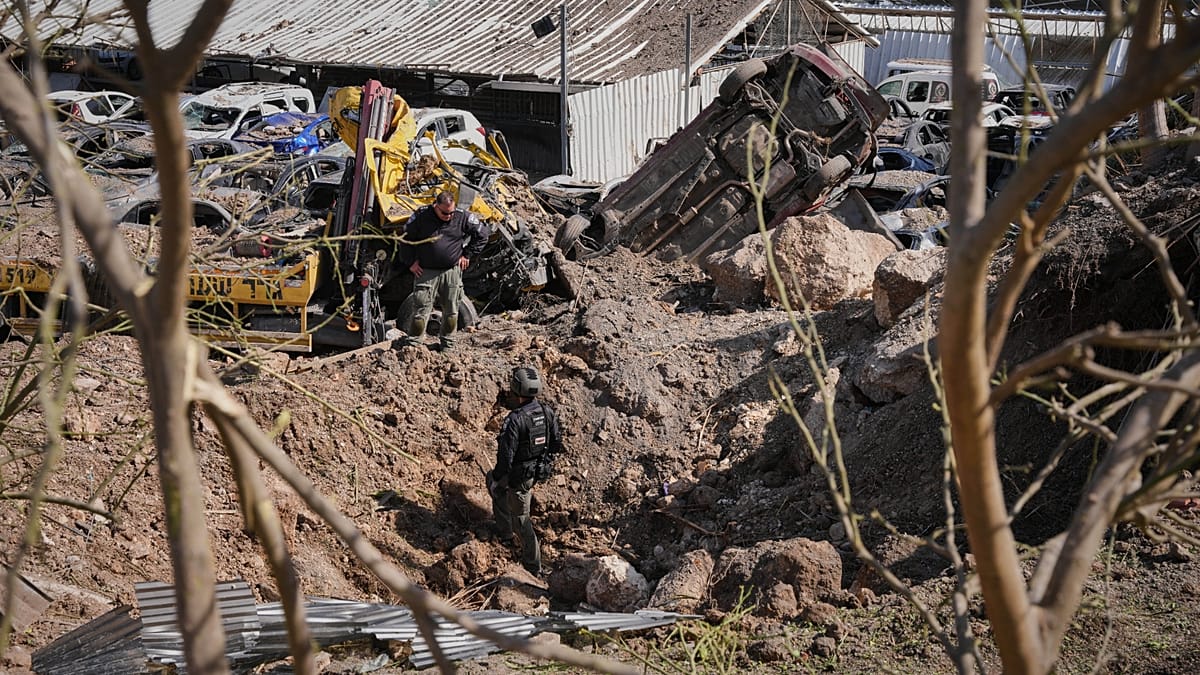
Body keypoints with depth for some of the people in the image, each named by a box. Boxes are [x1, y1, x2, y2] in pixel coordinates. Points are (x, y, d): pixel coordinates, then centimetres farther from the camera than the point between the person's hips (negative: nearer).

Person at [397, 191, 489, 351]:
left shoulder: (462, 217, -4)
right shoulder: (421, 216, -7)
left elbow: (482, 234, 10)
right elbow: (405, 238, 5)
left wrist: (467, 254, 8)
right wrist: (410, 262, 2)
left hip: (452, 272, 2)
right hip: (426, 272, -2)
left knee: (451, 312, 10)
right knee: (421, 310, -5)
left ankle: (447, 344, 26)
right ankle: (411, 345, 3)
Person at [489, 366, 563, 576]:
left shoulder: (515, 420, -31)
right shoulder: (547, 412, -9)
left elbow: (505, 456, -26)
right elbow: (557, 443, 3)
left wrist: (497, 477, -10)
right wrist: (546, 460, 20)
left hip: (519, 475, -8)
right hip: (540, 470, 8)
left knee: (521, 516, 15)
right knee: (493, 480, 31)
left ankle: (533, 564, 29)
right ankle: (505, 530, 37)